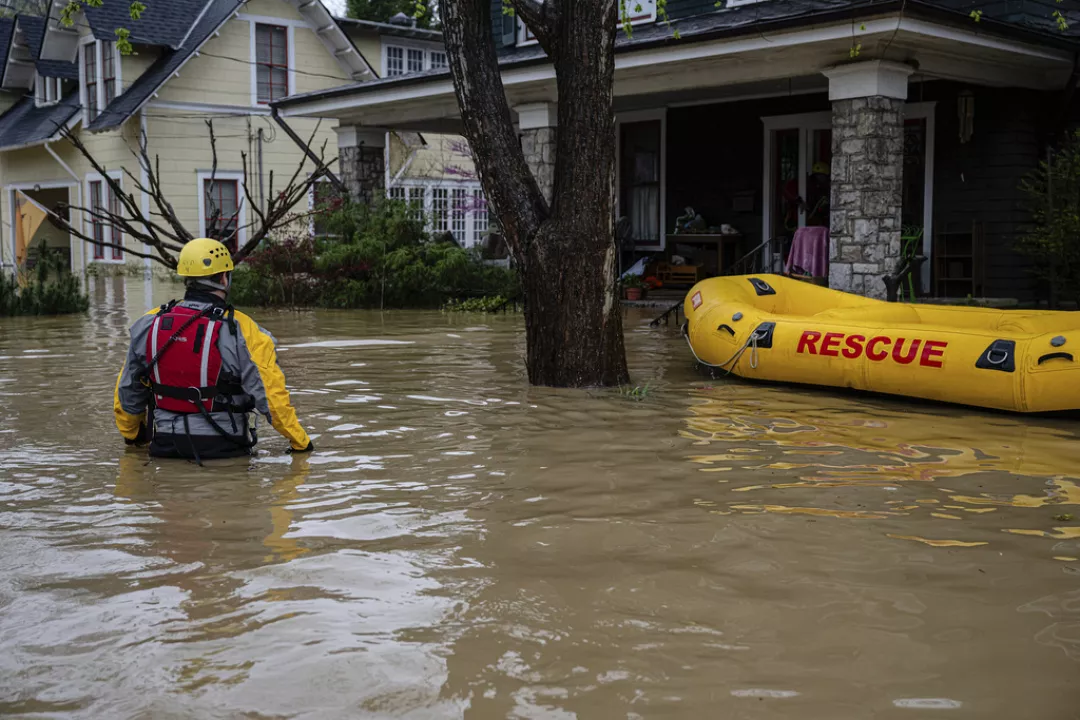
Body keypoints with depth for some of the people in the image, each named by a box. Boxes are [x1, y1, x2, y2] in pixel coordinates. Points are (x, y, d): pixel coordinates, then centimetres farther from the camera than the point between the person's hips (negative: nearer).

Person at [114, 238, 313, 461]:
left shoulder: (149, 324, 1)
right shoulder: (241, 330, -13)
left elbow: (128, 392, 12)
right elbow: (271, 394, -13)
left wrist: (131, 434, 31)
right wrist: (300, 442, 0)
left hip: (165, 445, 4)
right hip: (223, 449, -4)